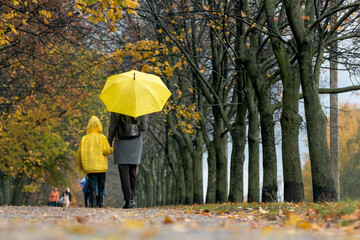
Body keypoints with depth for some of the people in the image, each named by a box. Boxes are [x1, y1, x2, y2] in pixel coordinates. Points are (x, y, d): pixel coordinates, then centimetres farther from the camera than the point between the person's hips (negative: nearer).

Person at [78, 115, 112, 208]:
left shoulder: (84, 139, 7)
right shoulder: (102, 137, -1)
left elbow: (80, 153, 10)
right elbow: (106, 150, -10)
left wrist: (80, 165, 20)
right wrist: (111, 150, 13)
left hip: (89, 167, 1)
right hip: (101, 166, -1)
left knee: (92, 185, 0)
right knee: (101, 185, 8)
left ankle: (93, 203, -10)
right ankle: (100, 203, 7)